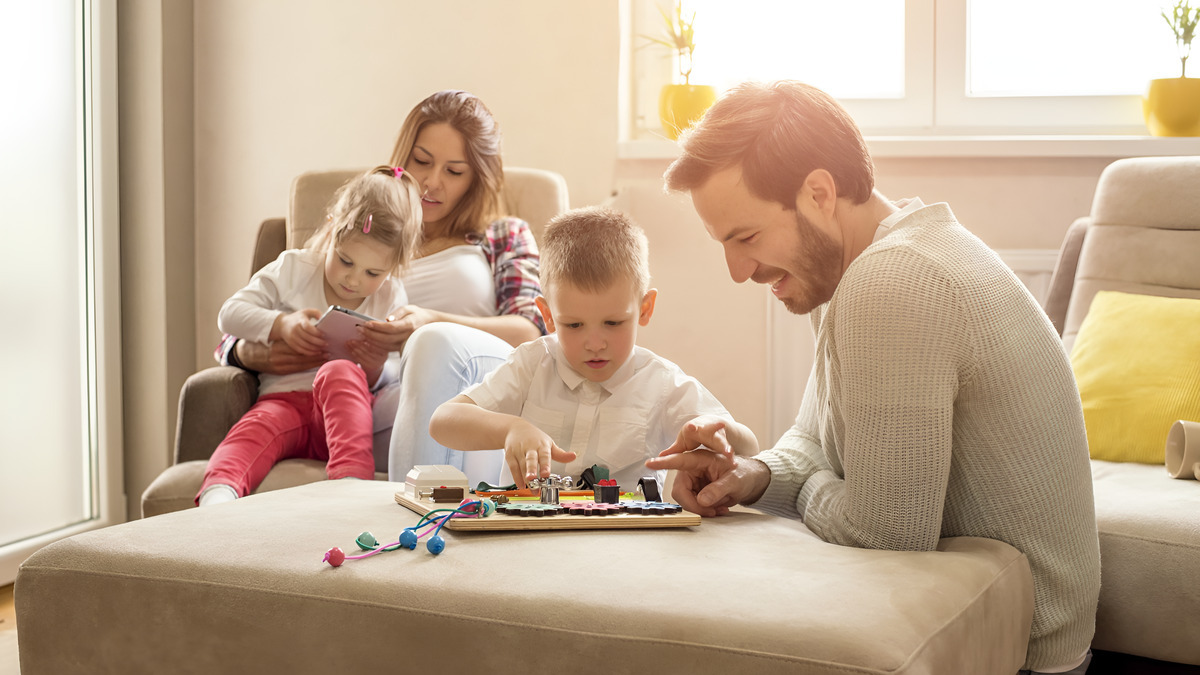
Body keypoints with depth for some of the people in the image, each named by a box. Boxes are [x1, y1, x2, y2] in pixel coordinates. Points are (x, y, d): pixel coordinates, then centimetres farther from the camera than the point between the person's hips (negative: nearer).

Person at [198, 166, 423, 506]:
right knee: (256, 428, -34)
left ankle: (351, 478, -52)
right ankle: (218, 491, -63)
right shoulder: (293, 269, 9)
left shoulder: (390, 300, 9)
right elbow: (230, 313, 7)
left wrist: (375, 369, -17)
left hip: (343, 412, 0)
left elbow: (384, 386, 8)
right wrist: (281, 325, -11)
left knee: (340, 372, -35)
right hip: (283, 400, 1)